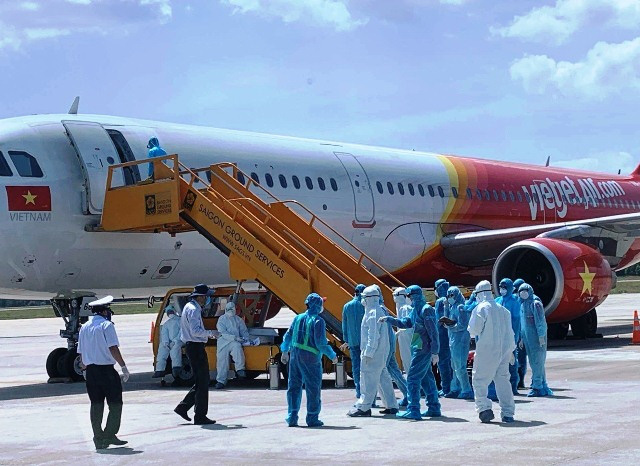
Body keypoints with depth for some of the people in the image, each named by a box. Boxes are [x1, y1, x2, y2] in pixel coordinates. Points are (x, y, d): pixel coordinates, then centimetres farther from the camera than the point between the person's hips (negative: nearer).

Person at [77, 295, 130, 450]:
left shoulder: (84, 327, 13)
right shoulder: (106, 325, -8)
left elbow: (81, 352, 16)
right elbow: (113, 349, -15)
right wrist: (124, 367, -12)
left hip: (90, 370, 6)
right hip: (106, 369, -6)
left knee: (96, 404, 10)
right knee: (115, 403, 1)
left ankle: (98, 438, 10)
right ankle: (110, 435, -6)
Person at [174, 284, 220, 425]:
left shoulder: (189, 307, 17)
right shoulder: (193, 310, -16)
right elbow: (195, 331, -26)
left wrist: (206, 334, 16)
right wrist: (210, 333, -16)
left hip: (192, 346, 11)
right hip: (196, 347, -11)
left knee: (201, 382, 16)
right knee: (202, 383, -5)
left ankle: (183, 407, 16)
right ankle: (200, 417, -2)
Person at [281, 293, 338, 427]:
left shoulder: (298, 318, 9)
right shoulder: (318, 321, -11)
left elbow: (288, 336, 15)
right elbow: (321, 342, -16)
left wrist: (285, 351, 29)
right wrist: (332, 356, -4)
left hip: (295, 355, 6)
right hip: (310, 358, -6)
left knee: (294, 386, 12)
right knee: (313, 388, 3)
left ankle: (292, 417, 9)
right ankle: (312, 419, 6)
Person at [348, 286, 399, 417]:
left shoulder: (373, 313, -16)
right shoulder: (379, 310, 15)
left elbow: (373, 335, -21)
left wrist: (368, 353, -20)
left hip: (374, 351, -10)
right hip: (382, 351, 10)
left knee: (368, 378, -6)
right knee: (383, 378, 13)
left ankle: (363, 407, -4)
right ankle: (391, 405, 16)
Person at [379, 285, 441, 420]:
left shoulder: (426, 310, -15)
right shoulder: (416, 310, 14)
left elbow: (433, 332, -18)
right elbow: (405, 323, 24)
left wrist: (435, 352, -20)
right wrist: (388, 319, 13)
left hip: (422, 349, -10)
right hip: (419, 348, 10)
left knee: (412, 378, -9)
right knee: (426, 378, 15)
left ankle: (413, 410, -10)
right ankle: (434, 408, 21)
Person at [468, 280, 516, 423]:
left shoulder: (480, 309, -8)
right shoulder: (503, 309, 11)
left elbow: (474, 330, -12)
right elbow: (509, 331, 15)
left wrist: (473, 332, 12)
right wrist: (511, 350, 23)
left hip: (486, 350, -6)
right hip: (504, 349, 6)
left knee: (480, 381, 3)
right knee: (503, 380, 10)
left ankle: (484, 408, -11)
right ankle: (508, 413, 8)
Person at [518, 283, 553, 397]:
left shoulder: (535, 304, -10)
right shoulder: (523, 304, 16)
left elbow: (540, 321, -15)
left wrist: (541, 336, -20)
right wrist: (522, 338, 21)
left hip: (536, 337, -9)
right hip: (528, 338, 9)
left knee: (537, 362, -7)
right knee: (534, 362, 9)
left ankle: (537, 386, -5)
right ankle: (543, 387, 14)